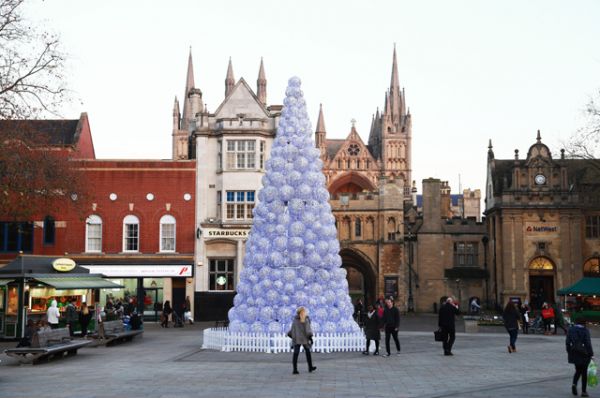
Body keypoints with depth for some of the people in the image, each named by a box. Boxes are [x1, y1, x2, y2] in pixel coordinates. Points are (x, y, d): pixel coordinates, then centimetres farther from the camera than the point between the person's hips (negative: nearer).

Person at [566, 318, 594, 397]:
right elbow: (588, 344, -14)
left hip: (574, 354, 4)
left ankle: (574, 384, -7)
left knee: (578, 370, 19)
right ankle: (583, 391, 12)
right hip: (584, 354, -4)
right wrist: (591, 354, -7)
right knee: (584, 372, 9)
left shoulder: (571, 329, 2)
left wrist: (569, 352, 12)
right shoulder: (585, 330, -11)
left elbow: (567, 342, 2)